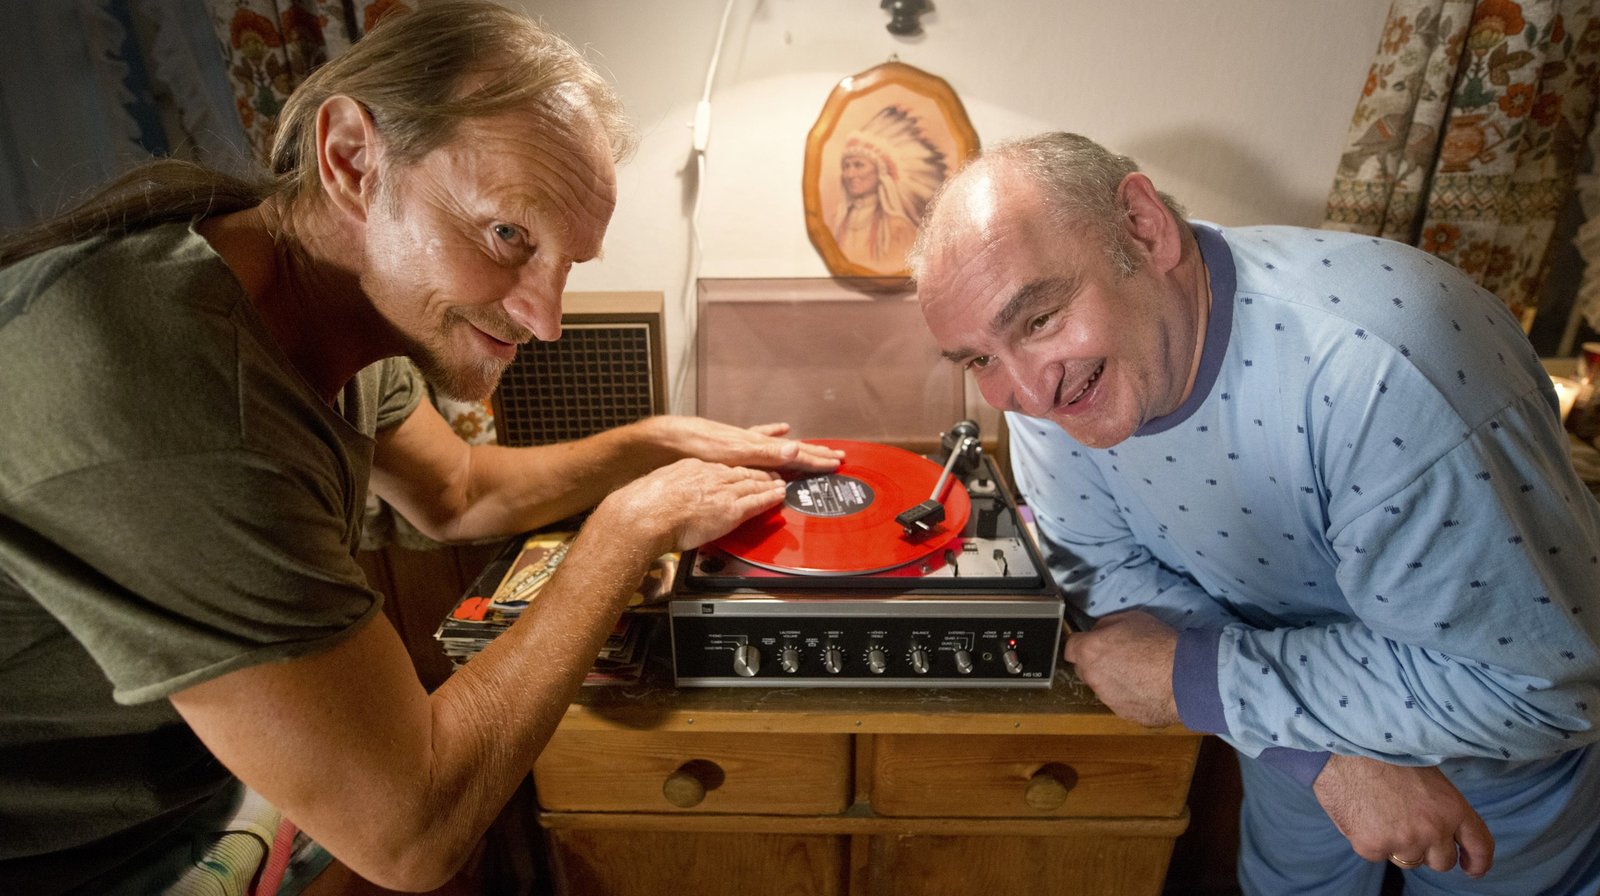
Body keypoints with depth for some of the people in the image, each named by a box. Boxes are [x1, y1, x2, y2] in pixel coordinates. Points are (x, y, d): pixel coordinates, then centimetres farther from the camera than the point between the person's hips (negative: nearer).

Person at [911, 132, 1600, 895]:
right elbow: (1108, 567, -15)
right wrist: (1328, 750, -26)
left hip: (1511, 734, -3)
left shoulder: (1383, 371, -42)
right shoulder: (1046, 375, -24)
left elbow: (1537, 681, -34)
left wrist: (1193, 678, -32)